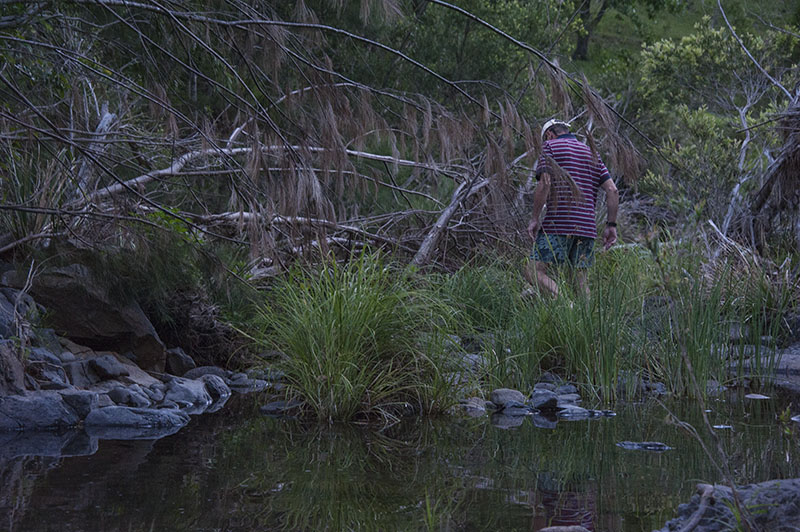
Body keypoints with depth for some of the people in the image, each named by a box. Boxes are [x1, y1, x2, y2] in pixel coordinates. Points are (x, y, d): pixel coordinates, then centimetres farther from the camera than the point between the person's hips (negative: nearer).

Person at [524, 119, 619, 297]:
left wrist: (535, 219, -6)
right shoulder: (592, 154, 20)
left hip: (557, 223, -6)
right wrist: (611, 225, 12)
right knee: (579, 278, 9)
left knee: (534, 271, -8)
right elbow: (612, 190, 10)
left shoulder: (550, 147, 4)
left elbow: (544, 184, -10)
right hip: (587, 227, 6)